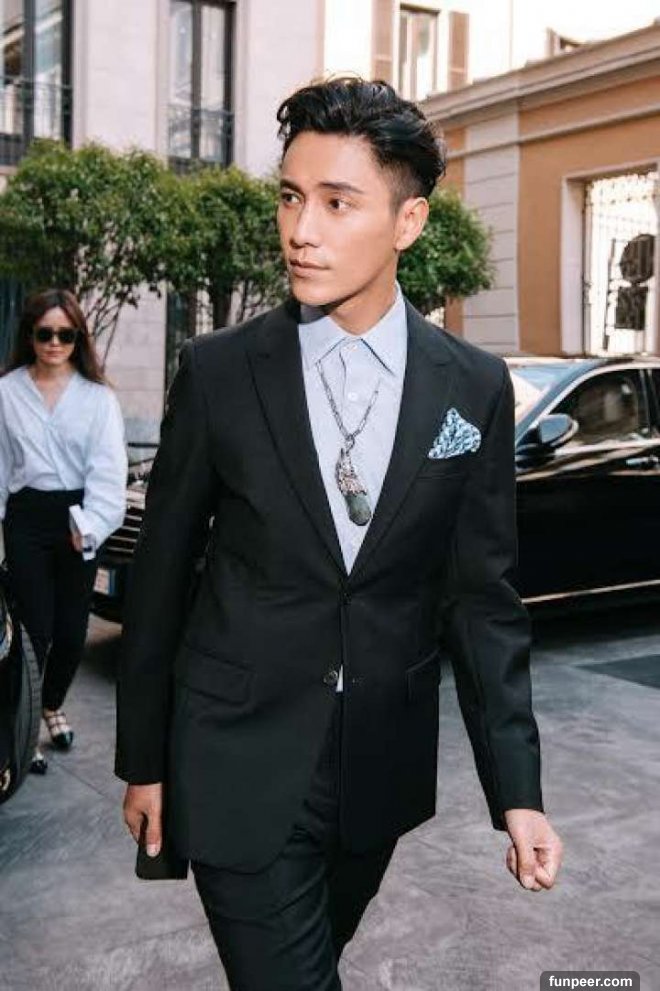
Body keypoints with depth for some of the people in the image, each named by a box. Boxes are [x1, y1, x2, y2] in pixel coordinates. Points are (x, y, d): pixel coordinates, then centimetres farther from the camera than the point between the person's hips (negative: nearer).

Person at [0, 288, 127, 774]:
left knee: (72, 631, 9)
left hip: (78, 520, 1)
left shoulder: (98, 396, -1)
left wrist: (92, 524, -23)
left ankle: (52, 706, 37)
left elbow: (108, 466, -10)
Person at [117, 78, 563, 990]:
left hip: (384, 769, 3)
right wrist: (144, 761, 4)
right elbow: (161, 572, -1)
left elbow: (482, 598, -2)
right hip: (239, 770, -2)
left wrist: (517, 792, -7)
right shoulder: (217, 372, -8)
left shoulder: (475, 388, -5)